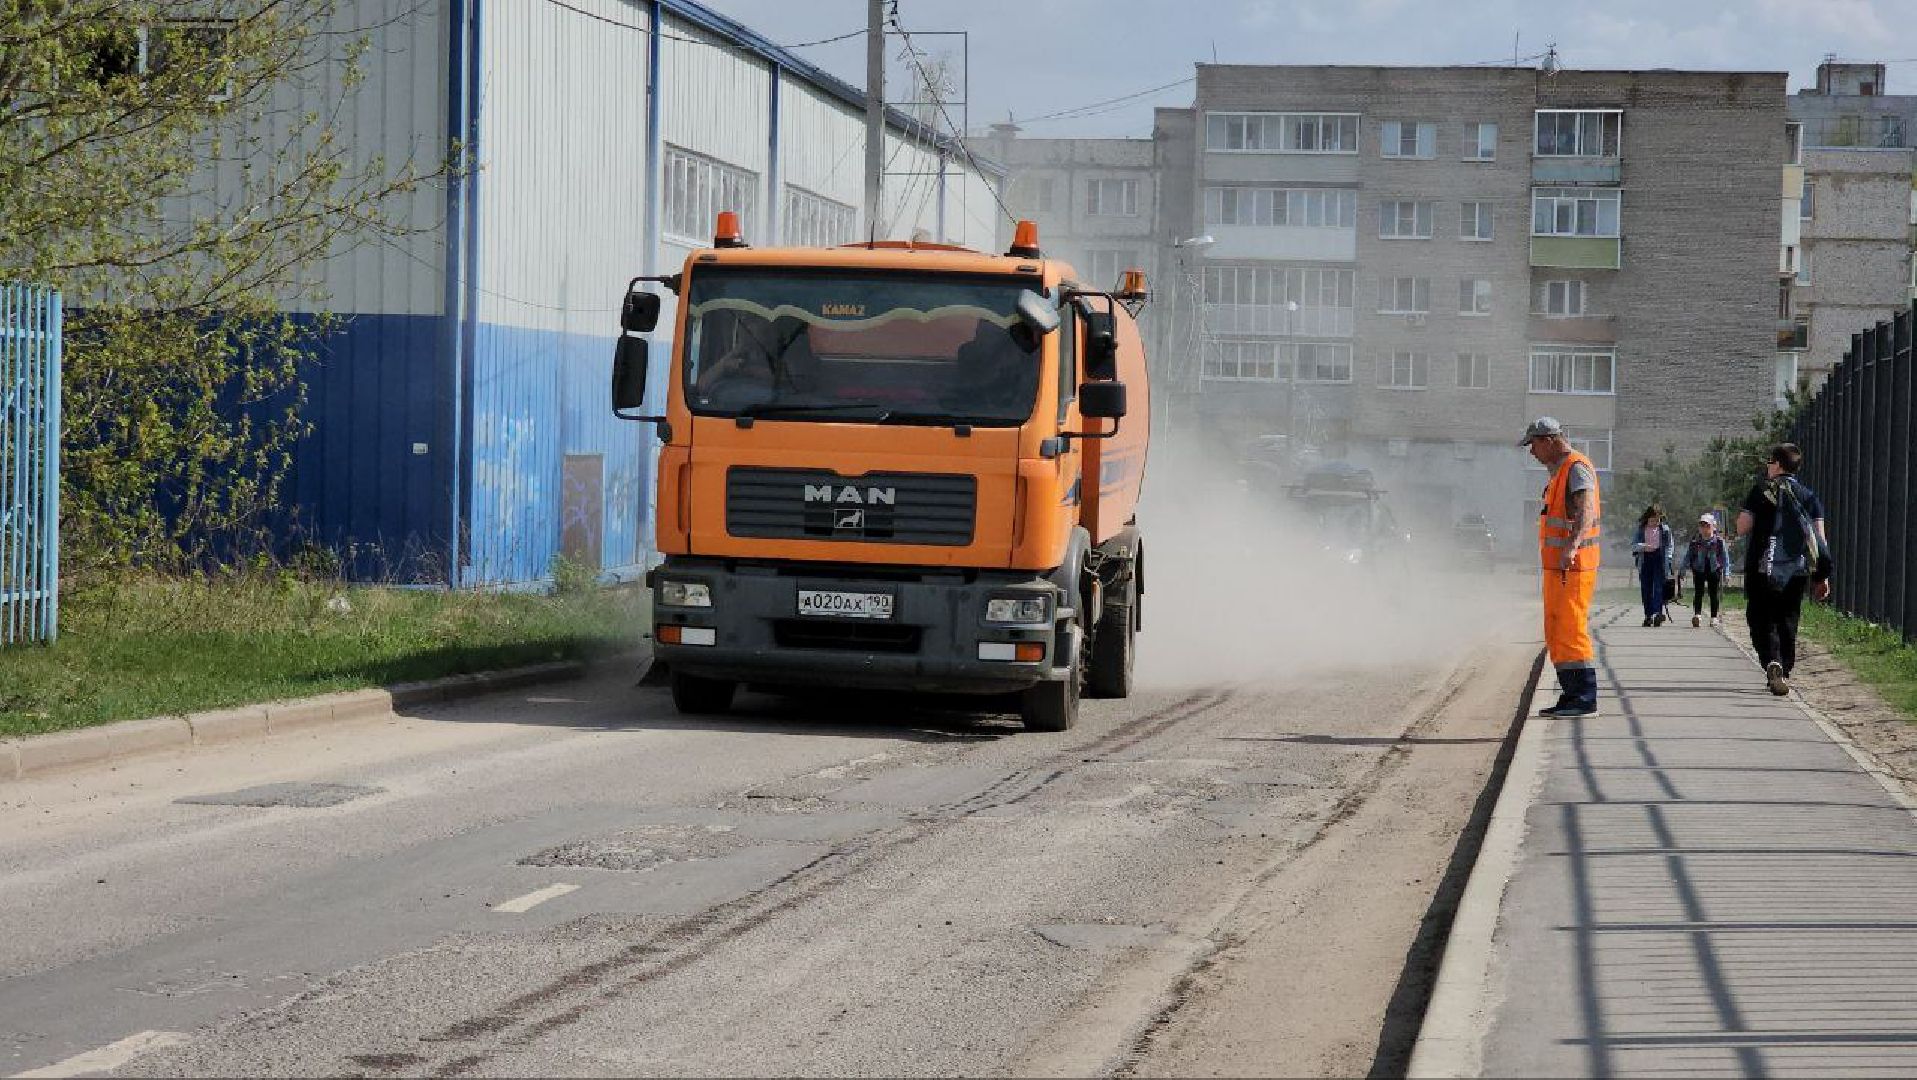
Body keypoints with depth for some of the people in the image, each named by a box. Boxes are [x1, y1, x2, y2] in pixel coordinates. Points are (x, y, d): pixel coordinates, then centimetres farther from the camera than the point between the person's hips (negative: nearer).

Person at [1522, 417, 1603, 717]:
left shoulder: (1577, 468, -13)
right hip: (1556, 566, 10)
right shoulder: (1560, 471, 18)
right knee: (1556, 635, 12)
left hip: (1574, 566, -10)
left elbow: (1586, 512, -29)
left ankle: (1585, 701, -11)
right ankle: (1572, 696, 17)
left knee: (1571, 631, -12)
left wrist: (1572, 546, -44)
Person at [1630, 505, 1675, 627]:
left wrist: (1668, 558, -6)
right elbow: (1633, 544, 6)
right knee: (1646, 588, 2)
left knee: (1658, 586, -13)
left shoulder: (1665, 529, 6)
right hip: (1645, 559, 2)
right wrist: (1643, 546, -14)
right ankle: (1648, 615, 7)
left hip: (1659, 558, -2)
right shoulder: (1640, 529, 8)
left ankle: (1657, 612, -23)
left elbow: (1670, 545, 7)